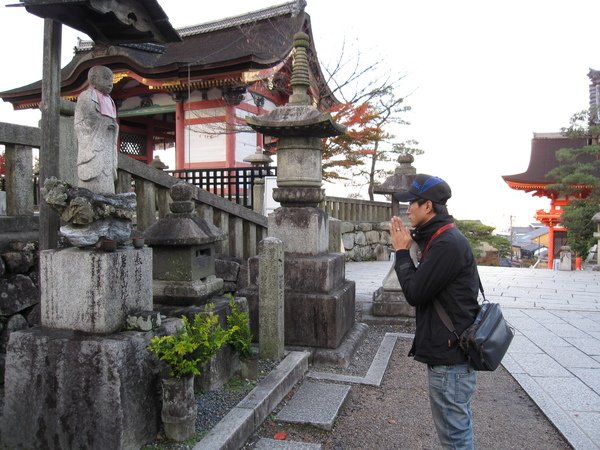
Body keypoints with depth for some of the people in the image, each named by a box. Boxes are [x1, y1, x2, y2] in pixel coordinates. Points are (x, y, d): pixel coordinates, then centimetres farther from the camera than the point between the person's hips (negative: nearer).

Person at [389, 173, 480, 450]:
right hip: (448, 352, 10)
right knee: (457, 428, 23)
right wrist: (409, 247, 5)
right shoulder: (443, 239, 10)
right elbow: (424, 284, 13)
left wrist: (402, 251, -9)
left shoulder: (448, 244, -22)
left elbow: (414, 293, -20)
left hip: (449, 357, -10)